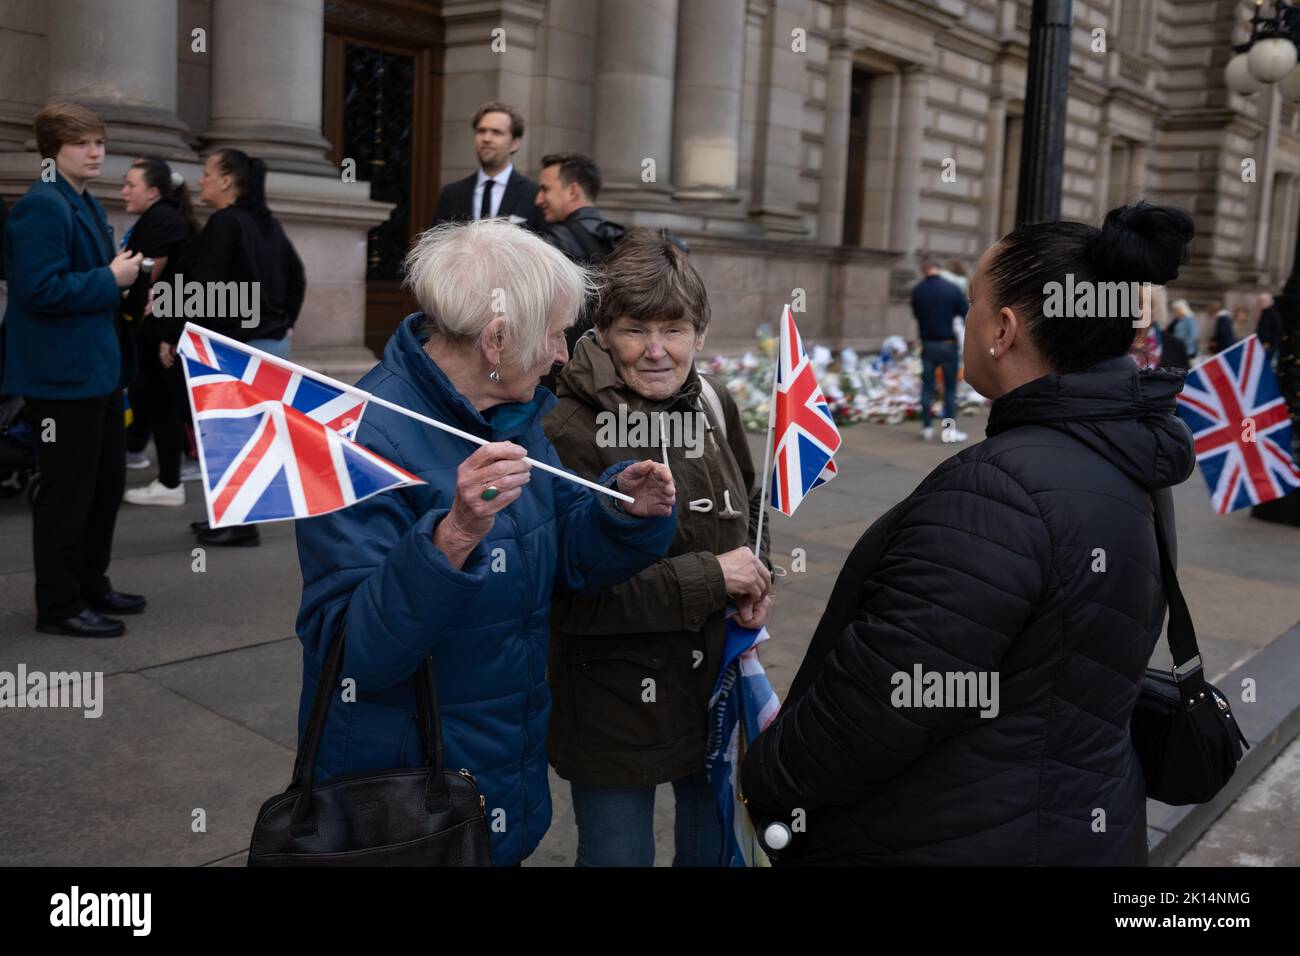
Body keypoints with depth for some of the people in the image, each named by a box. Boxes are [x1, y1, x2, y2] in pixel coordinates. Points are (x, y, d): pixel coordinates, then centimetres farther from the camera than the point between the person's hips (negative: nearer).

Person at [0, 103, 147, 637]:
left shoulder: (87, 205, 16)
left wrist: (121, 278, 9)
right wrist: (112, 280, -18)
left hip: (96, 366, 11)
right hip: (63, 371, -10)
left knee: (106, 483, 18)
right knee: (66, 491, -2)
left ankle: (91, 586, 31)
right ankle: (58, 606, 9)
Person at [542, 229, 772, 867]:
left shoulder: (713, 404, -1)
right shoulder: (569, 434, -21)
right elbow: (572, 595, -25)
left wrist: (754, 580, -2)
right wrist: (709, 576, -24)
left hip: (715, 686, 6)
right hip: (615, 705, -6)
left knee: (716, 847, 24)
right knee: (619, 853, 13)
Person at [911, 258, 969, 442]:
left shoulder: (917, 291, -3)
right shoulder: (953, 289, -9)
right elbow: (966, 316, -6)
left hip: (927, 344, 2)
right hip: (948, 344, -2)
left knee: (927, 387, 10)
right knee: (950, 388, 4)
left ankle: (926, 427, 12)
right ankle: (949, 430, 3)